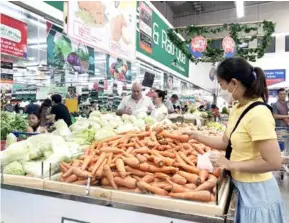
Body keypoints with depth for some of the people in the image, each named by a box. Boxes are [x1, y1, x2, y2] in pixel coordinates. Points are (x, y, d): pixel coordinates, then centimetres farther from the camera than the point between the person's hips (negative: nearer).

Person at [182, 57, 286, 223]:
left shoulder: (258, 114, -26)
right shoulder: (237, 109, 0)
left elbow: (274, 163, -25)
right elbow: (226, 142, 8)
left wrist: (230, 164, -22)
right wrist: (196, 136, 4)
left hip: (256, 192, -8)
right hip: (243, 188, 8)